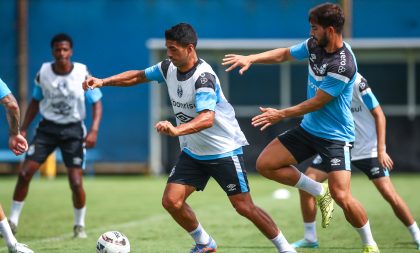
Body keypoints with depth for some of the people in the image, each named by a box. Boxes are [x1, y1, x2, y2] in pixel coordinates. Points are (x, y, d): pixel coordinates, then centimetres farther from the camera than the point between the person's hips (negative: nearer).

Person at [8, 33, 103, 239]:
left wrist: (94, 130, -18)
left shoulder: (83, 74, -10)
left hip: (73, 129, -2)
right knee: (24, 173, -9)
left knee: (76, 182, -10)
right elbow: (35, 102, 10)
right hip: (47, 127, 2)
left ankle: (80, 226, 13)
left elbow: (97, 103, -5)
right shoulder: (43, 73, -4)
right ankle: (12, 221, 4)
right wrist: (23, 129, 3)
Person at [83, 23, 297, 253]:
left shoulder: (203, 76, -26)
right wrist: (103, 81, 0)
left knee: (244, 207, -7)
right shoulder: (169, 68, -4)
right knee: (171, 201, -6)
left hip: (224, 150, -7)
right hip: (193, 152, 7)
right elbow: (138, 76, 12)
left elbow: (207, 119, -40)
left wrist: (176, 130, -55)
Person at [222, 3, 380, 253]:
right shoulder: (315, 45, -2)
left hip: (336, 136, -8)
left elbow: (317, 102, -19)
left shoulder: (342, 65, -26)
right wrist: (250, 58, 3)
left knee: (341, 196, -18)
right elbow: (284, 54, 15)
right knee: (265, 164, 0)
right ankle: (319, 192, 16)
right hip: (309, 129, 8)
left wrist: (282, 114, -9)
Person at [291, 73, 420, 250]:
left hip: (367, 147, -5)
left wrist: (381, 149, -16)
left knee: (389, 194, -13)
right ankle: (310, 238, 5)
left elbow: (379, 115, -11)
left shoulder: (356, 81, -17)